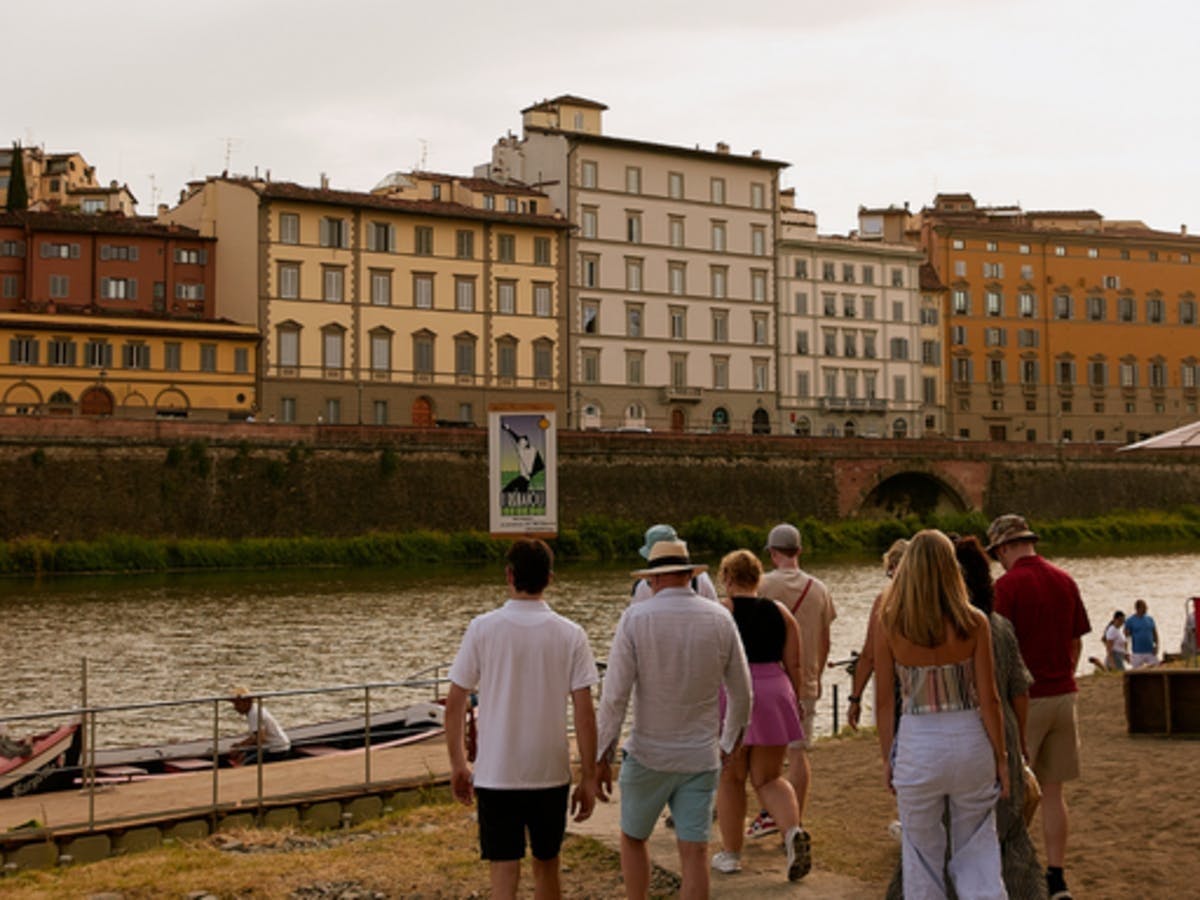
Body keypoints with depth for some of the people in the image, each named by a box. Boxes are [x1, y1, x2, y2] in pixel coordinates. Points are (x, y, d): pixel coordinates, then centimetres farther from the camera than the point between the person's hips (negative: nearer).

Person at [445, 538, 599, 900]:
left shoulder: (482, 628, -7)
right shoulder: (570, 634, -5)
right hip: (551, 774, 2)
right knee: (547, 867, 19)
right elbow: (585, 713, -6)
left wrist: (457, 765, 10)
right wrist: (588, 779, 2)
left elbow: (454, 704, -3)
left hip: (495, 775, -1)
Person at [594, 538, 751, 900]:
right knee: (694, 853, 4)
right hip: (701, 757, 2)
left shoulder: (635, 617, -10)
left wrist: (602, 757, -5)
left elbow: (614, 694, -13)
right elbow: (741, 693, 6)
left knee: (632, 838, 19)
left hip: (647, 755, -1)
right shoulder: (720, 619, -1)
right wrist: (730, 742, 22)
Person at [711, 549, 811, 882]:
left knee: (730, 778, 9)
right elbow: (793, 664, 8)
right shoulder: (780, 612, 8)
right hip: (774, 693, 4)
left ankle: (731, 853, 14)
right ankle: (794, 831, -12)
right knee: (769, 778, 12)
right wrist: (794, 701, 18)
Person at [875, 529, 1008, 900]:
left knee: (922, 856, 15)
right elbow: (988, 698, -6)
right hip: (970, 740, 0)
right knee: (978, 855, 14)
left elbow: (884, 699, -3)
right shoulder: (973, 623, -9)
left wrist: (887, 757, 8)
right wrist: (1001, 757, 5)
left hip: (916, 744, 0)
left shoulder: (889, 624, -8)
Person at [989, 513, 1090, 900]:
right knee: (1053, 791, 11)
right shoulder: (1065, 581, 7)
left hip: (1023, 699, -6)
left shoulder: (1007, 585, -12)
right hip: (1063, 695, 6)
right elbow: (1076, 644, 12)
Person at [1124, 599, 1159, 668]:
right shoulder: (1130, 620, -2)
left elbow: (1155, 633, 15)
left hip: (1151, 652, 4)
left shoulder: (1150, 619, 11)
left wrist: (1156, 645, -1)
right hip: (1137, 653, -4)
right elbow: (1126, 636, -3)